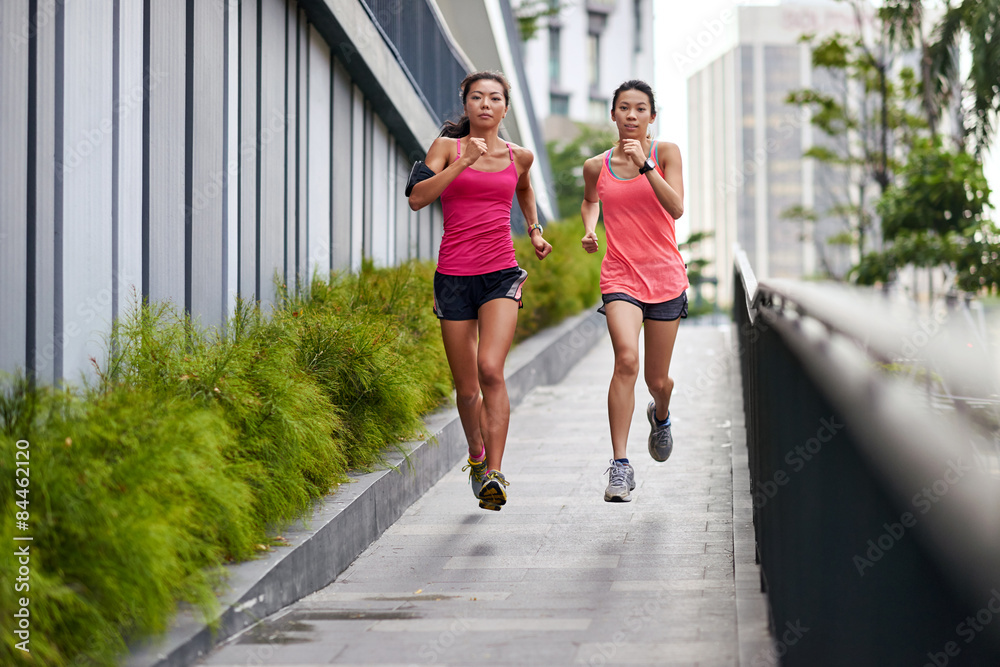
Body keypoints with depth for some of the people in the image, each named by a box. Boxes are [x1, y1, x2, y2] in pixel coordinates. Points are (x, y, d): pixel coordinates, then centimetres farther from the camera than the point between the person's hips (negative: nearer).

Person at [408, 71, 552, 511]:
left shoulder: (518, 157, 10)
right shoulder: (447, 147, 3)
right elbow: (417, 198, -12)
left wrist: (535, 230, 20)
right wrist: (463, 162, -19)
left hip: (501, 275, 0)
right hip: (454, 277, 0)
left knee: (490, 369, -21)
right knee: (466, 388, 6)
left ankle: (494, 474, -23)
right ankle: (476, 453, 35)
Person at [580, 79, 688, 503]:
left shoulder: (665, 153, -2)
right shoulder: (596, 166, 3)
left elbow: (676, 208, -15)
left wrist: (644, 165, -23)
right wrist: (589, 228, 6)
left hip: (664, 276, 0)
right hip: (620, 275, 0)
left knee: (657, 379, 9)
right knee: (626, 359, -25)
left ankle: (660, 415, 48)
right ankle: (620, 466, -23)